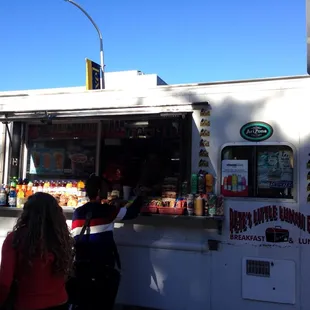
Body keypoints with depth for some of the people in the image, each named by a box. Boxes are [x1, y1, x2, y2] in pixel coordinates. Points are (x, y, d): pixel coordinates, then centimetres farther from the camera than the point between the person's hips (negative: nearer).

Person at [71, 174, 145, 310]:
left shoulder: (77, 213, 4)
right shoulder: (106, 211, -9)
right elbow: (132, 212, -4)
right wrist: (140, 196, 14)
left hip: (82, 266, 5)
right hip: (104, 267, -5)